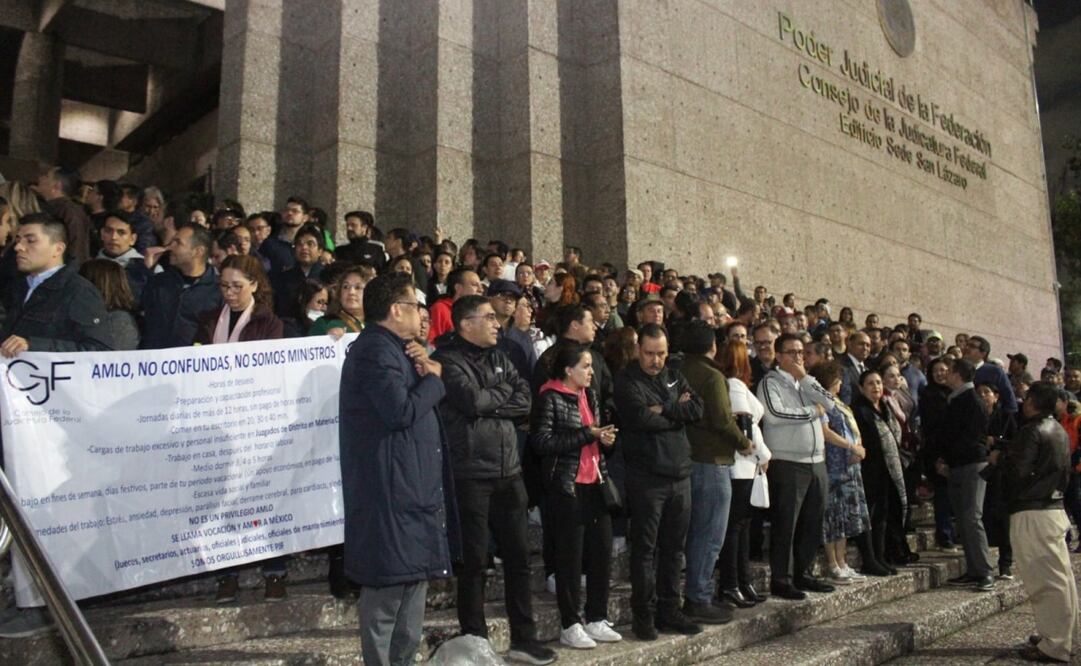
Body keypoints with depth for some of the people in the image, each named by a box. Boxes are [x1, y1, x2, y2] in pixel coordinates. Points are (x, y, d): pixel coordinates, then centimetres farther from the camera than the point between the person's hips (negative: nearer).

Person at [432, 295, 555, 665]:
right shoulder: (448, 360, -7)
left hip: (508, 471, 6)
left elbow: (525, 400, 4)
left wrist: (490, 403, -10)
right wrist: (504, 393, -4)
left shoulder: (499, 358, 13)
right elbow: (473, 400, -21)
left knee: (518, 555, 11)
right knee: (474, 560, 5)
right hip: (470, 474, -6)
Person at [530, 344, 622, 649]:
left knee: (602, 550, 7)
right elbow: (542, 441, -18)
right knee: (571, 555, 0)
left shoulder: (589, 394, 14)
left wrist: (605, 438, 1)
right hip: (566, 486, -7)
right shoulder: (550, 398, -8)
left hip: (595, 483, 7)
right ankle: (570, 625, 12)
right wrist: (587, 434, -17)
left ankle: (596, 619, 21)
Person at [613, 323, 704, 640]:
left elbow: (697, 409, -2)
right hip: (646, 477, -6)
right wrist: (678, 412, -6)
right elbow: (643, 418, -20)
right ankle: (643, 614, 12)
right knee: (645, 548, 2)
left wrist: (663, 408, -13)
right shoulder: (627, 381, -5)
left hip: (679, 474, 6)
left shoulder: (674, 377, 13)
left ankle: (669, 610, 23)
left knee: (673, 547, 12)